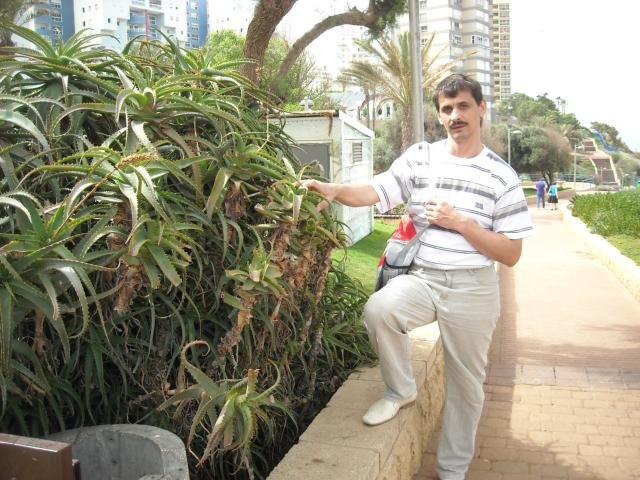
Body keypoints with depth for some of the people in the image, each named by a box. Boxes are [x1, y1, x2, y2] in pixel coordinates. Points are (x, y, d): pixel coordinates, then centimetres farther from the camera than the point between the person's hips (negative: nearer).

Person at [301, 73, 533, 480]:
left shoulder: (501, 176, -2)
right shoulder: (420, 157, 2)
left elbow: (511, 254, -4)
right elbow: (375, 192, -12)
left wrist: (460, 222, -16)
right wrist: (335, 190, -32)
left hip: (472, 290, 0)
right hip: (420, 278, 1)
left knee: (465, 386, 9)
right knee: (378, 309, -30)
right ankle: (401, 390, -1)